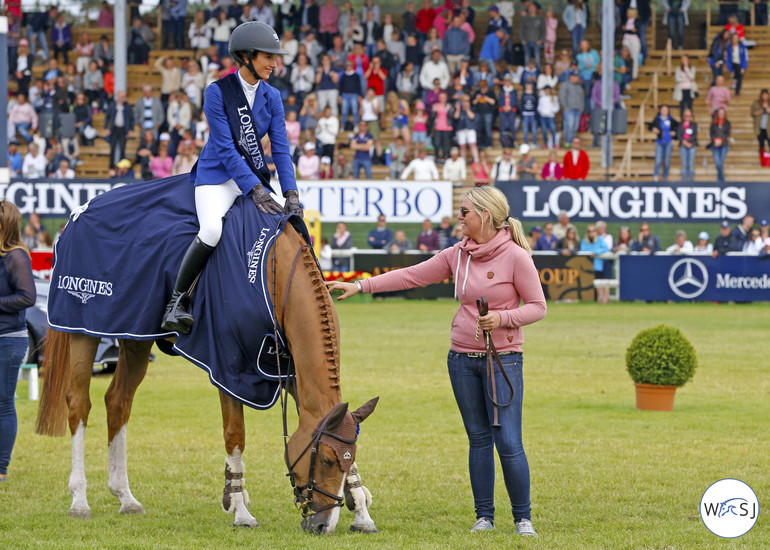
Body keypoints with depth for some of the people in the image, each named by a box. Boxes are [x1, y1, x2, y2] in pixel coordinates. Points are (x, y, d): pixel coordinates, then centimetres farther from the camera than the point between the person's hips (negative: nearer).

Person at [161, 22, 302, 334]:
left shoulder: (271, 97, 6)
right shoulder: (218, 92, -11)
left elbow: (280, 148, 2)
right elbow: (226, 149, -16)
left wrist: (291, 194, -12)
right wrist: (255, 190, -24)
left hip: (255, 176, 6)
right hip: (218, 175, -6)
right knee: (212, 229, -33)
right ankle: (177, 302, -20)